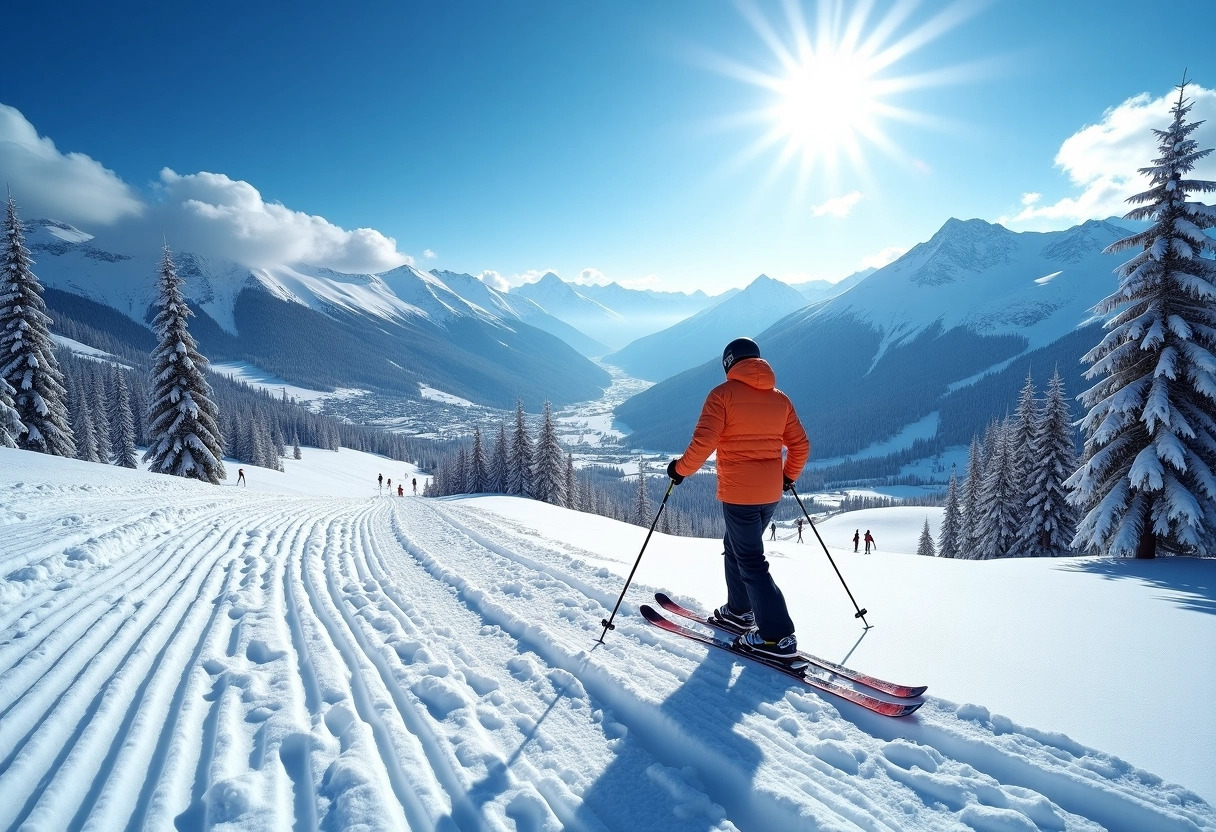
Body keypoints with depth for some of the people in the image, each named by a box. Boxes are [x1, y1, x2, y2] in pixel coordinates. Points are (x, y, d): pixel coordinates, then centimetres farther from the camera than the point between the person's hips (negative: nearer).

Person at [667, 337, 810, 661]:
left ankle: (778, 637, 3)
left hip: (738, 493, -7)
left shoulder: (723, 394, -9)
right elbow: (800, 445, 10)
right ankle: (739, 610, 34)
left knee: (751, 562, 2)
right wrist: (788, 476, 26)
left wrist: (681, 468, -4)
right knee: (735, 546, 24)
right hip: (771, 493, 7)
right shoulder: (780, 398, 8)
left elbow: (704, 442, -19)